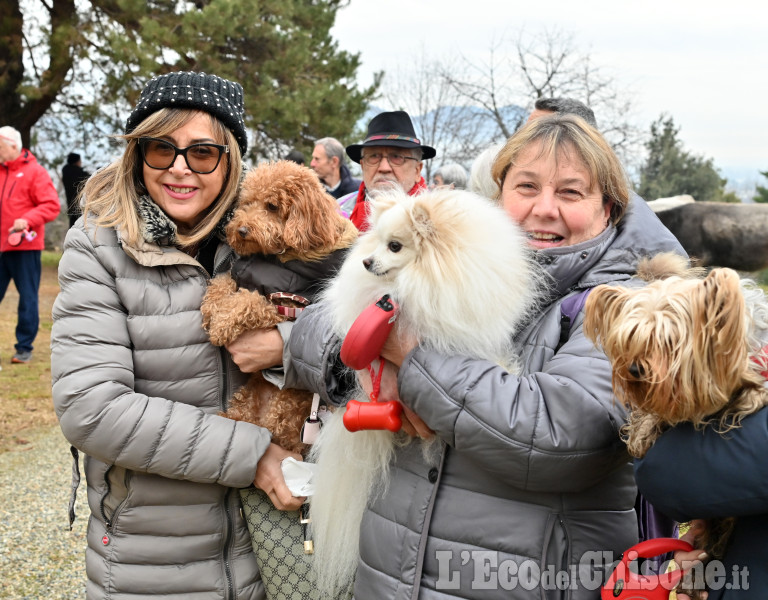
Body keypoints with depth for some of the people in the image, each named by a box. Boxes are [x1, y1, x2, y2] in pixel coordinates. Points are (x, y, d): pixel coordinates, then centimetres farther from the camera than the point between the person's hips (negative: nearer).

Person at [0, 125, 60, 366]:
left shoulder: (35, 171, -4)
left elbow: (52, 205, -11)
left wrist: (27, 220, -23)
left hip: (25, 247, -5)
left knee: (27, 298, 3)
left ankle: (25, 348, 12)